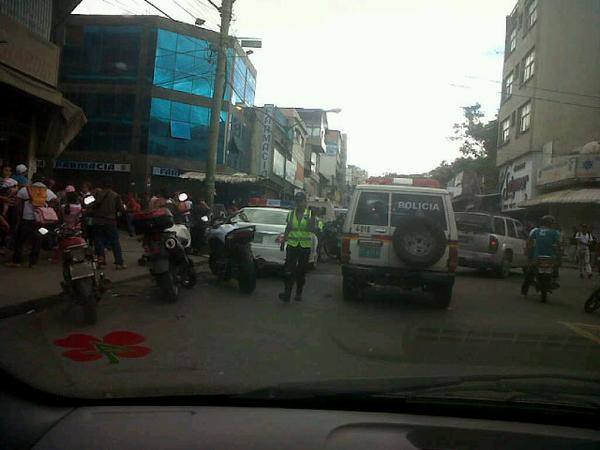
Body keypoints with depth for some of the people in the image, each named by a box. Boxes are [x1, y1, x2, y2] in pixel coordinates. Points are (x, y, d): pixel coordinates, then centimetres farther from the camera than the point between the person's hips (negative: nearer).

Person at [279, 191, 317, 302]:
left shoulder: (310, 214, 2)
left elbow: (314, 230, -8)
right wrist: (283, 241, 16)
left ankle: (299, 293, 17)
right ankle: (287, 293, -9)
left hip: (305, 246, -1)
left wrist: (313, 219, -24)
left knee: (301, 271, 6)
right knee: (289, 269, -8)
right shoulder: (291, 214, 10)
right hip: (292, 245, 2)